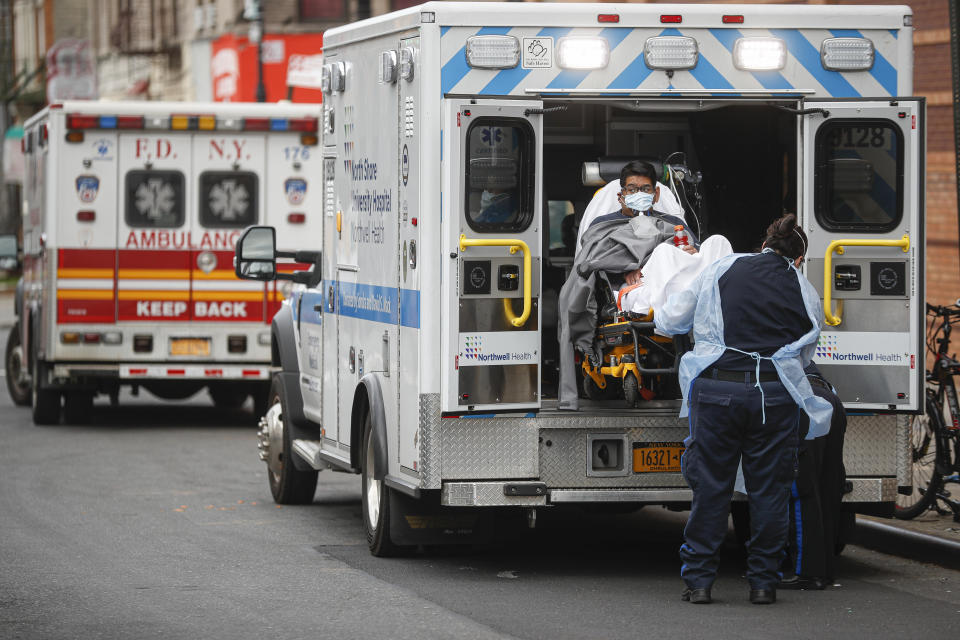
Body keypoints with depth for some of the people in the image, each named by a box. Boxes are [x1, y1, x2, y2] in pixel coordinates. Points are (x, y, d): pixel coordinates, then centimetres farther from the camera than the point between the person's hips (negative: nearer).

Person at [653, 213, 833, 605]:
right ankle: (764, 582, 10)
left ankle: (698, 580, 8)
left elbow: (669, 321, 12)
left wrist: (661, 318, 35)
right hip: (774, 394, 0)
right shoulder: (806, 293, 11)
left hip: (717, 388, 0)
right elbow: (803, 355, 14)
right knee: (769, 488, 8)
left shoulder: (723, 269, 9)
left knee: (710, 485, 5)